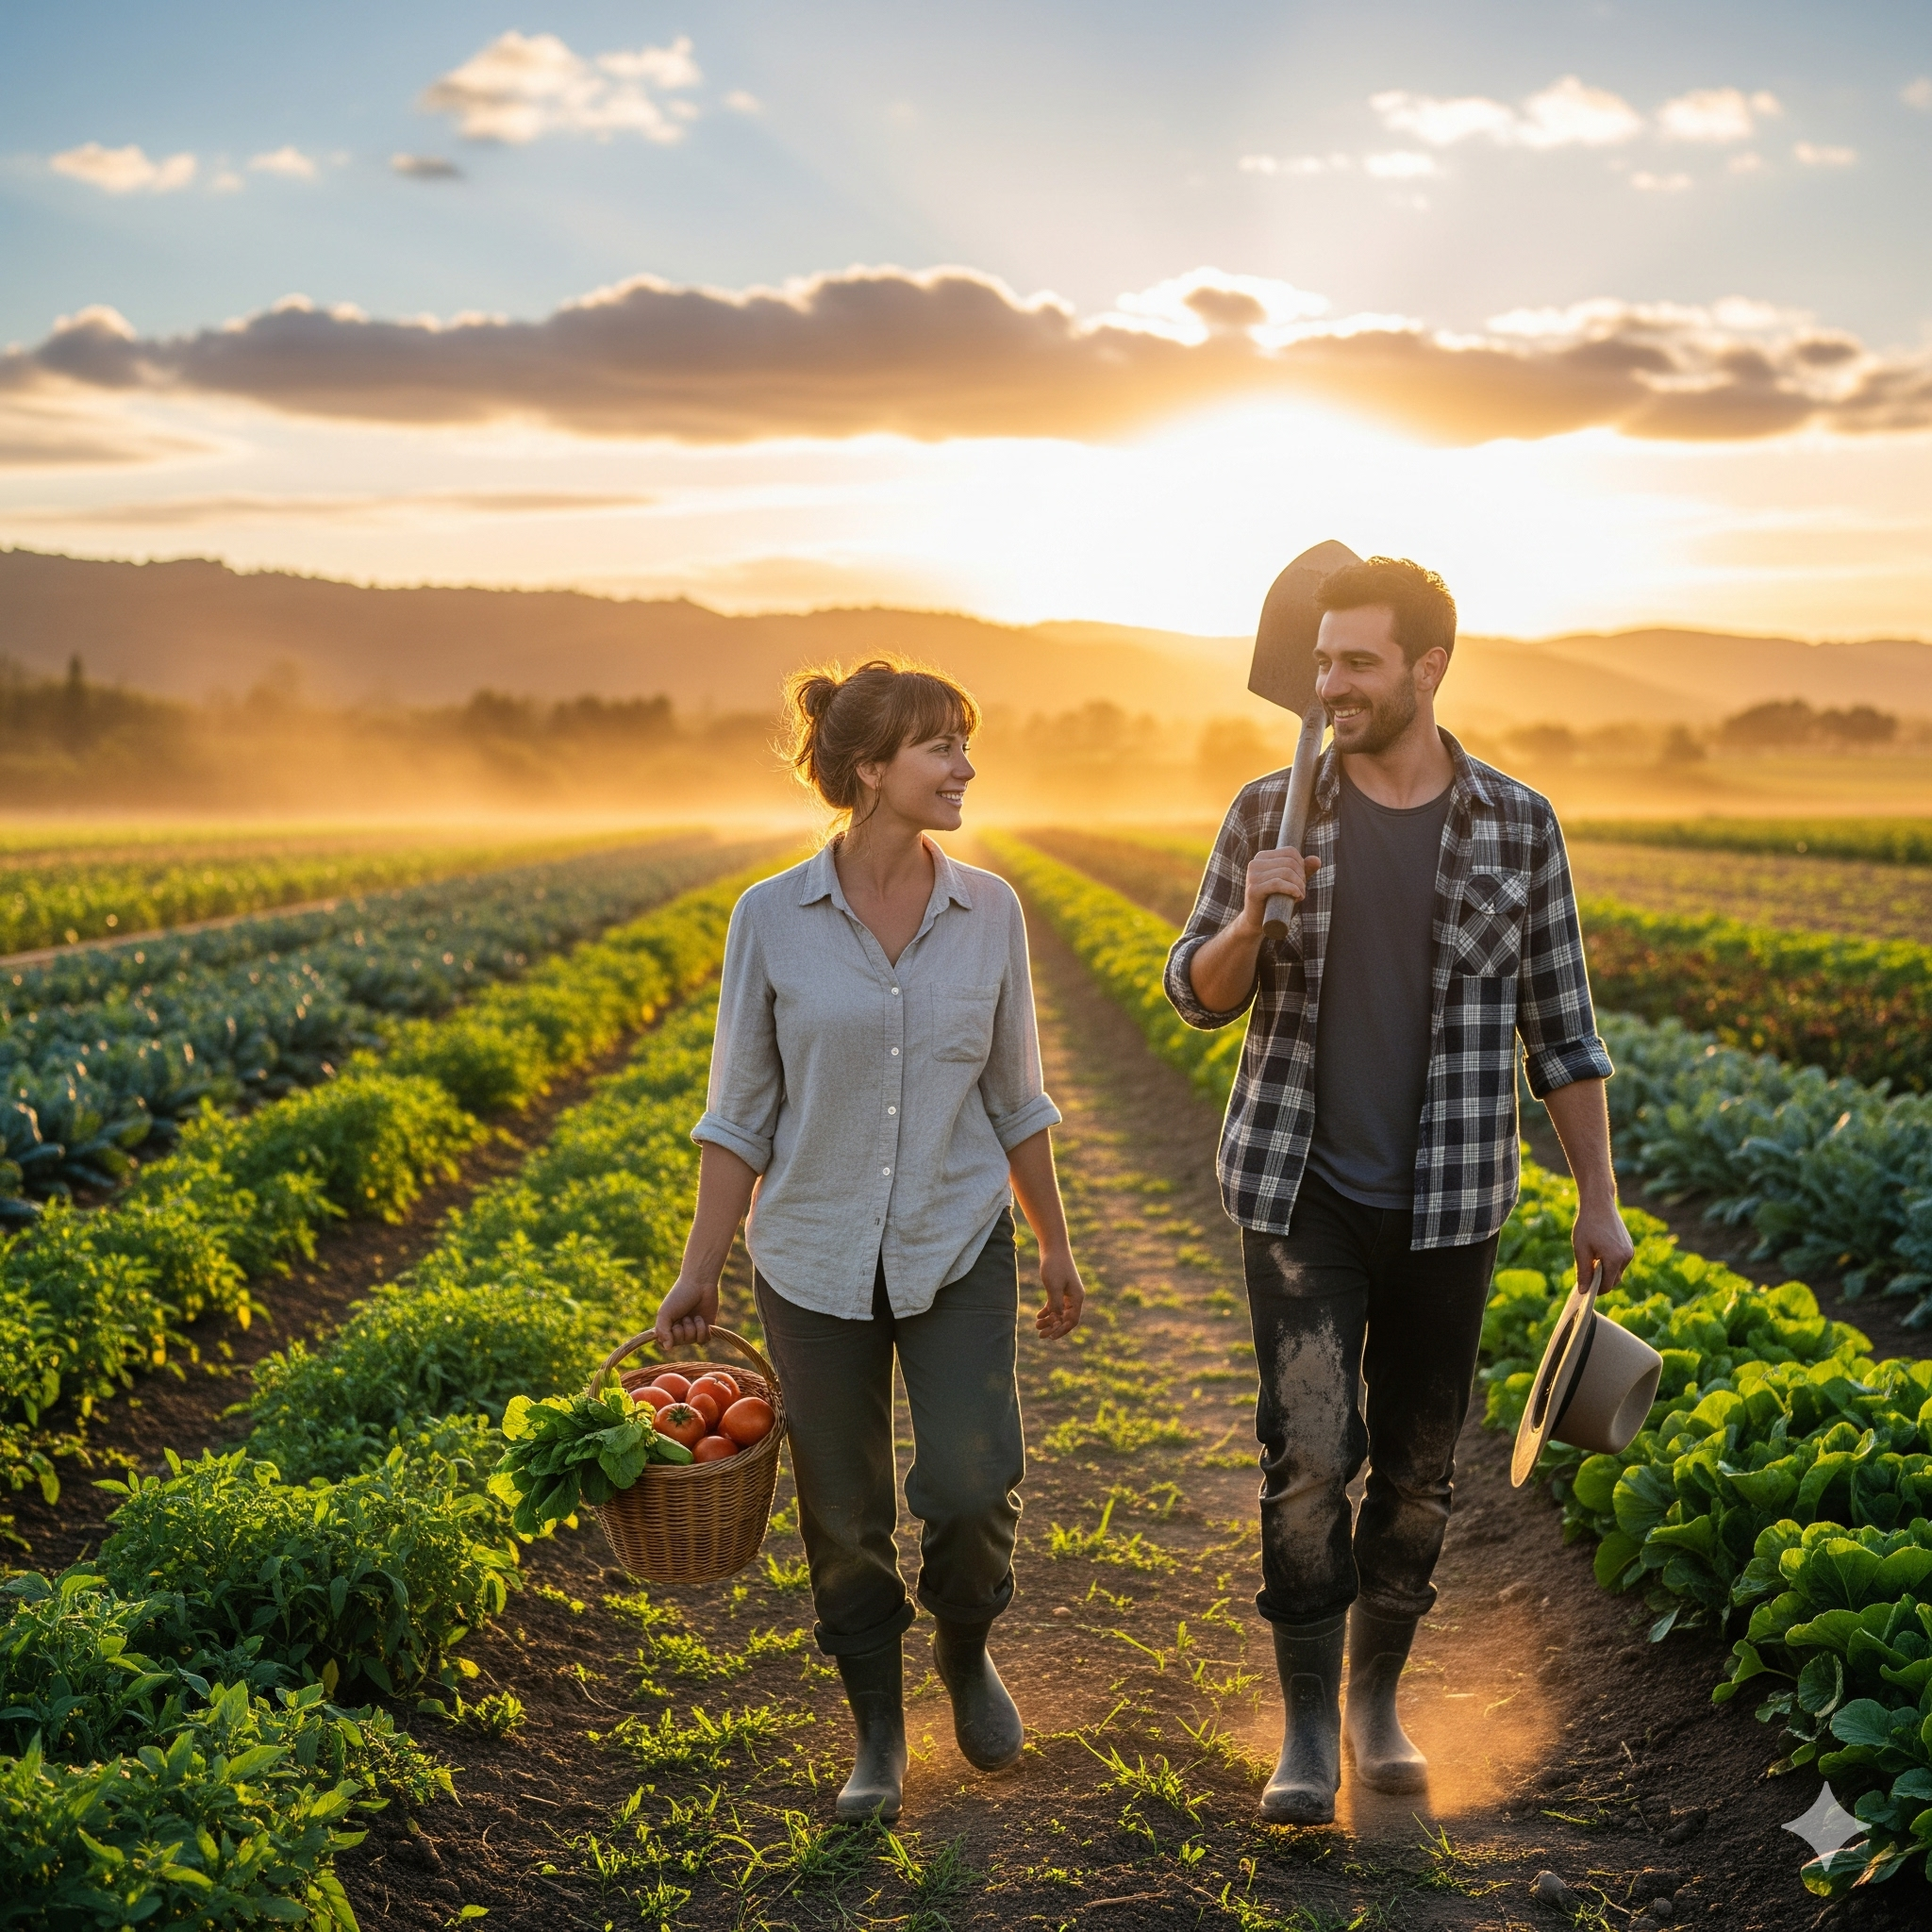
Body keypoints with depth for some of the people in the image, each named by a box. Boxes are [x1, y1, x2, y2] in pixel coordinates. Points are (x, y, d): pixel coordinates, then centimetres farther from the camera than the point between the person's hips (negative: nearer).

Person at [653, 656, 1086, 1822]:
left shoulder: (990, 911, -2)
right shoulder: (773, 919, -7)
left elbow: (1016, 1099, 8)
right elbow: (741, 1113, -1)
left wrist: (1056, 1244, 12)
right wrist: (699, 1272, -1)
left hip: (959, 1250, 1)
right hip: (818, 1261, -1)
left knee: (974, 1484, -11)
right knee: (845, 1514, 7)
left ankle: (965, 1647, 22)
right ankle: (879, 1735, 28)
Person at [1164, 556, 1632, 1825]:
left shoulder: (1518, 825, -1)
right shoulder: (1272, 811, -1)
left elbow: (1560, 1025, 4)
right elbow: (1201, 997, 4)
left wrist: (1599, 1200, 4)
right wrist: (1251, 921, -18)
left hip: (1447, 1203, 1)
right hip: (1302, 1192, -1)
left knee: (1419, 1469, 10)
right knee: (1309, 1454, -10)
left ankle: (1378, 1700, 30)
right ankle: (1308, 1734, 4)